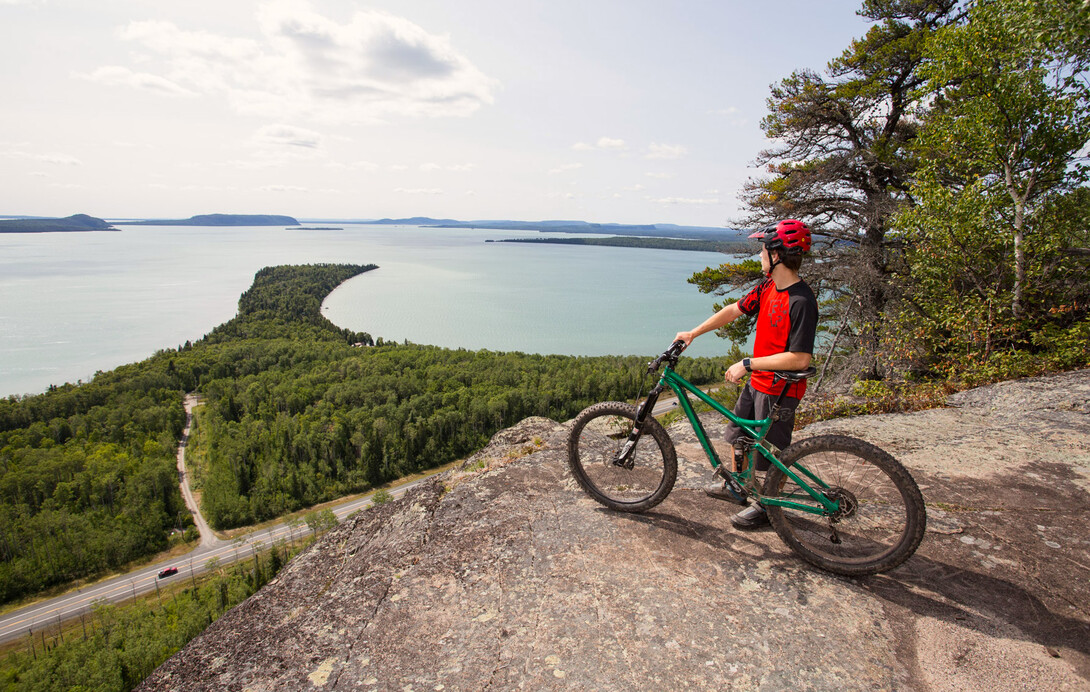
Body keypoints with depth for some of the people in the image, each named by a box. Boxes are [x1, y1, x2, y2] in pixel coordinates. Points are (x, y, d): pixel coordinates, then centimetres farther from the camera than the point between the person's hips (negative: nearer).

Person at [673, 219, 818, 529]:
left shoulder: (801, 301, -27)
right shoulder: (768, 287, 0)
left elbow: (800, 358, -30)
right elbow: (734, 310, 9)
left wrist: (748, 363, -26)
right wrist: (692, 333, 7)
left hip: (780, 390, -9)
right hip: (757, 381, 9)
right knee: (739, 432, 23)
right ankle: (737, 486, 44)